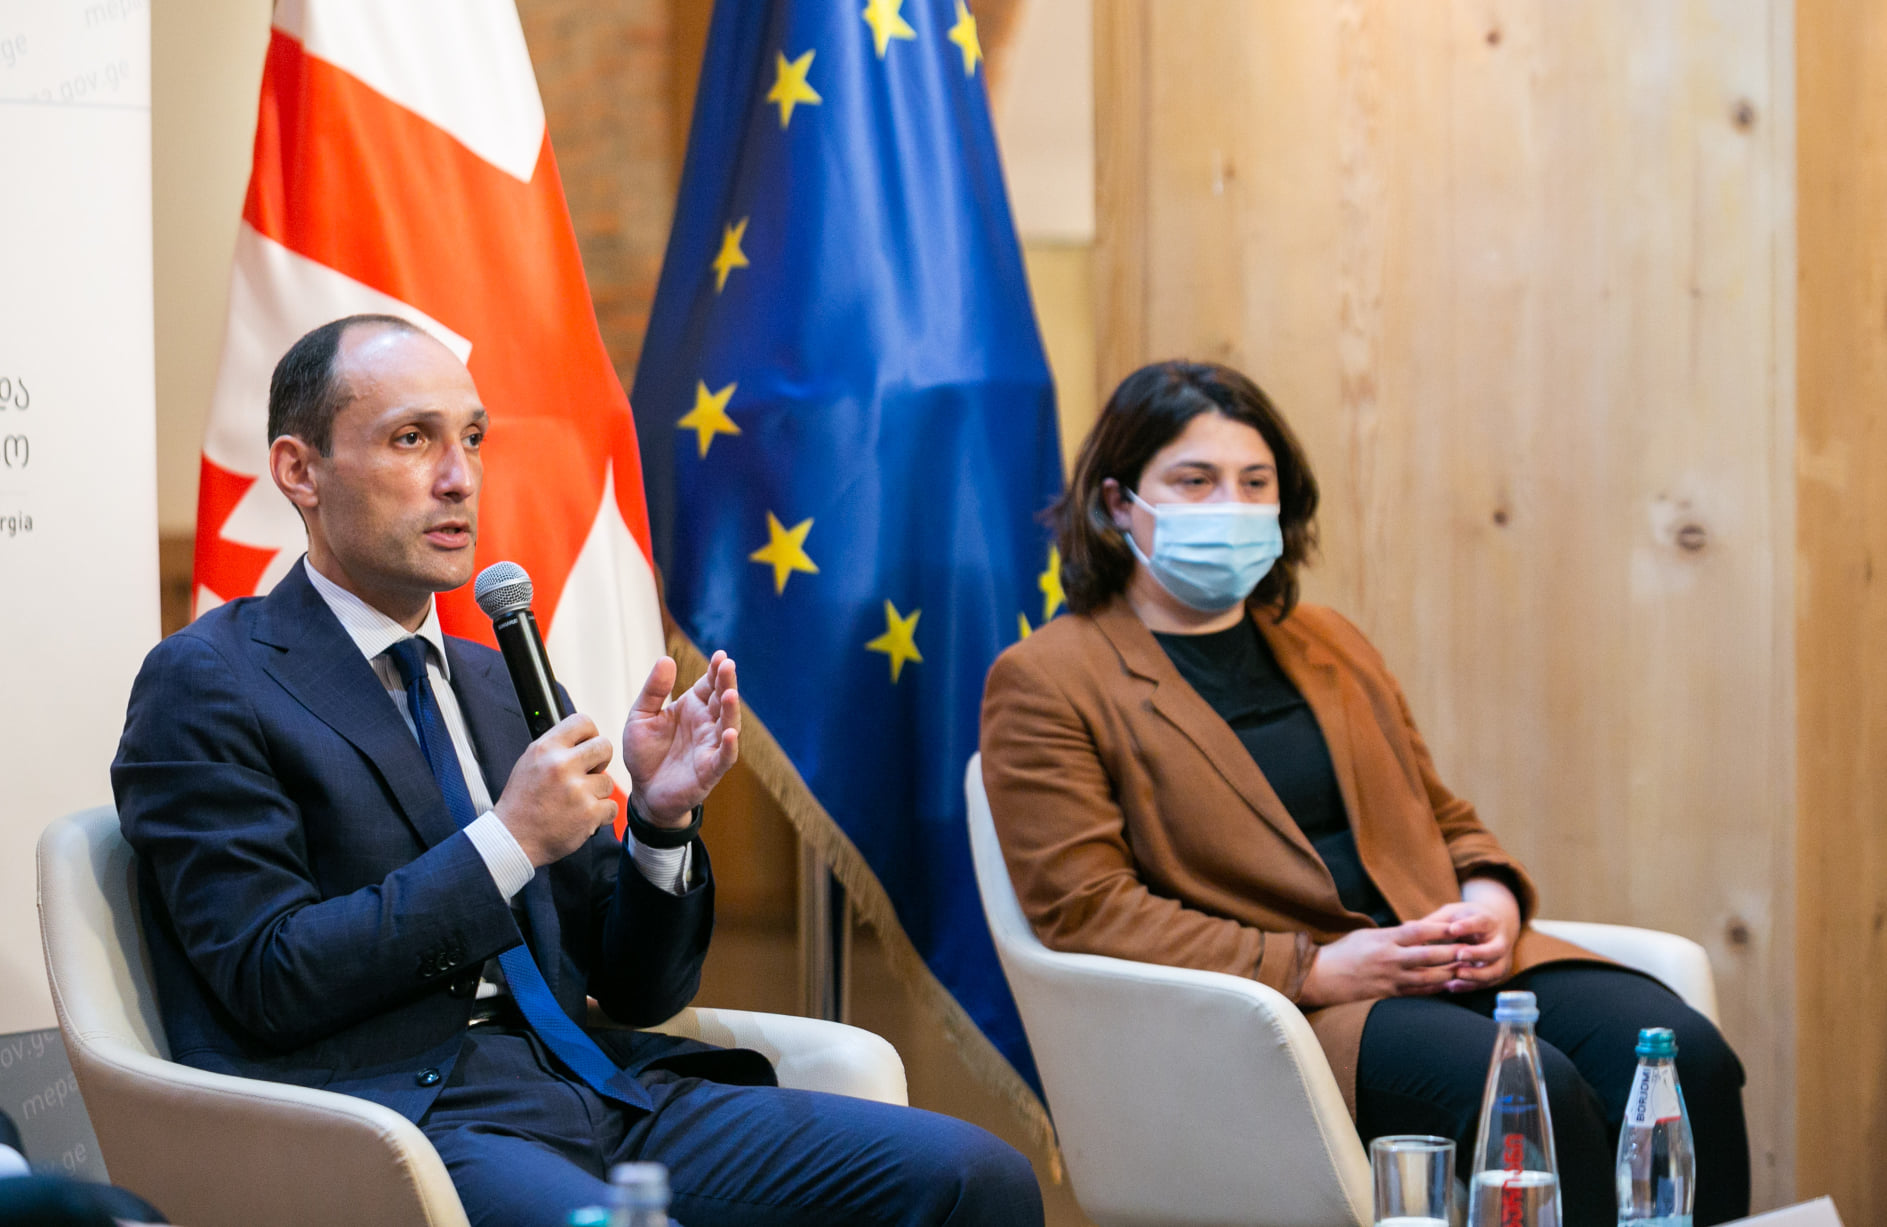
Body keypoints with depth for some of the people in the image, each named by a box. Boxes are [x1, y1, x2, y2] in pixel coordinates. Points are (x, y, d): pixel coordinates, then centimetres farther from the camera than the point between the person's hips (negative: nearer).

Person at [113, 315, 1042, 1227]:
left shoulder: (501, 686, 23)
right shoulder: (207, 684, 3)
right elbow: (269, 980, -9)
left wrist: (661, 820, 1)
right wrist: (506, 841, -11)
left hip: (588, 1086, 6)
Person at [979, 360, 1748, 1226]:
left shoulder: (1328, 644, 25)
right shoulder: (1044, 683, 3)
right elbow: (1085, 908, -7)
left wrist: (1491, 900, 2)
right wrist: (1310, 969, -14)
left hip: (1448, 960, 6)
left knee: (1683, 1051, -23)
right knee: (1530, 1089, -34)